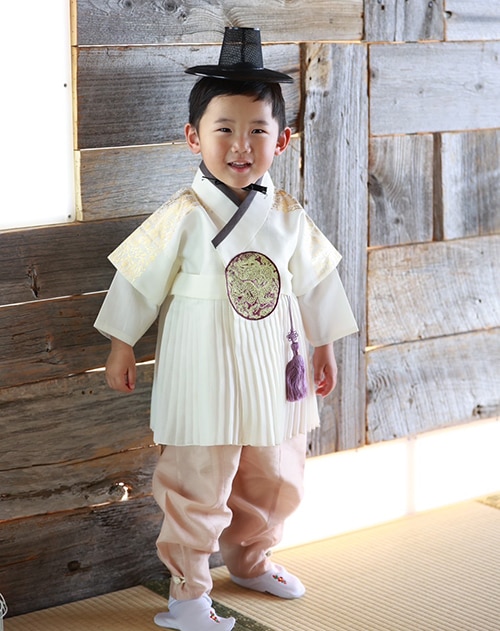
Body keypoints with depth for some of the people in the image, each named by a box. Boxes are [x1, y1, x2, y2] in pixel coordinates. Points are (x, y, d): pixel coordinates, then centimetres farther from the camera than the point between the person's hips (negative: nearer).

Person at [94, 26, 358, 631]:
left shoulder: (287, 217, 1)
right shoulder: (184, 217, -13)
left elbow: (314, 281, 13)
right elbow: (138, 279, -4)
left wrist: (324, 347, 20)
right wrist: (121, 346, 1)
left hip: (272, 373, 5)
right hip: (204, 375, -5)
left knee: (273, 481, 18)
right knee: (198, 488, 1)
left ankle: (248, 560, 43)